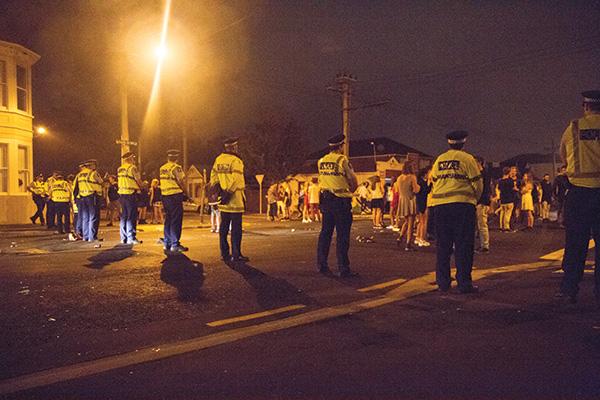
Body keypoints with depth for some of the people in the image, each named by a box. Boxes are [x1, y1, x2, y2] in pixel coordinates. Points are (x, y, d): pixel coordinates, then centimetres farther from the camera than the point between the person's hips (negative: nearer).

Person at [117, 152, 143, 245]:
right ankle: (131, 238, -5)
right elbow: (139, 181, -8)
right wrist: (139, 186, 11)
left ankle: (123, 238, 16)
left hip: (122, 194, 8)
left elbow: (118, 182, 19)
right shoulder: (132, 168, -11)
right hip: (131, 194, -8)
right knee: (132, 216, -5)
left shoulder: (120, 169, 14)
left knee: (124, 216, 12)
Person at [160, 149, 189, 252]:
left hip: (165, 196, 8)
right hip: (175, 195, -8)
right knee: (176, 220, -4)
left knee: (168, 220, 14)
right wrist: (186, 194, -2)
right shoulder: (176, 167, -10)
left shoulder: (162, 168, 13)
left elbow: (163, 182, 14)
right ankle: (175, 245, -3)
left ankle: (166, 244, 17)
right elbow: (181, 182, -13)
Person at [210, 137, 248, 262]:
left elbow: (213, 175, 15)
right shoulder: (235, 161, -12)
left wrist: (217, 189, 15)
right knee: (236, 228, -3)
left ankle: (224, 253, 17)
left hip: (224, 201, 8)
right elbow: (235, 180, -18)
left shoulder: (218, 159, 11)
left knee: (224, 226, 12)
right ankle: (236, 255, 1)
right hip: (235, 199, -8)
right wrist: (228, 194, -15)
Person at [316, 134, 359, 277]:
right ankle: (343, 269, 2)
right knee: (342, 235, -2)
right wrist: (350, 191, 9)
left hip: (326, 200, 6)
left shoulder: (321, 161, 8)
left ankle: (321, 265, 17)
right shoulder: (342, 160, -12)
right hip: (341, 201, -6)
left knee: (325, 232, 13)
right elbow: (354, 182, -9)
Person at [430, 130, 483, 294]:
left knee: (443, 245, 9)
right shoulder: (467, 159, -1)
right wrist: (474, 199, 17)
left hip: (441, 206, 4)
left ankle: (442, 282, 12)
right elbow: (477, 184, -1)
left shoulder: (438, 160, 13)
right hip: (463, 205, -4)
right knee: (463, 245, 1)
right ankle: (464, 283, 2)